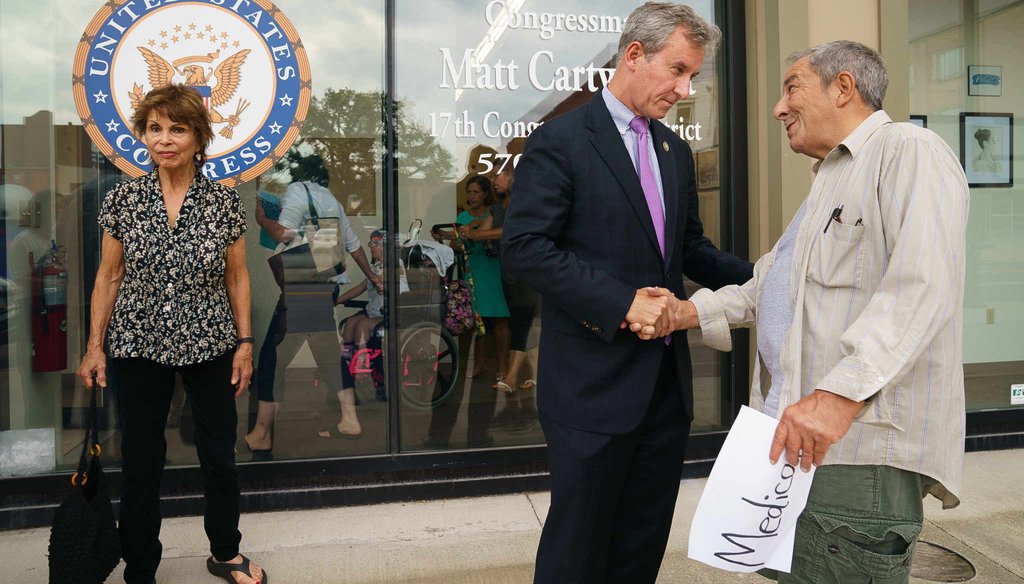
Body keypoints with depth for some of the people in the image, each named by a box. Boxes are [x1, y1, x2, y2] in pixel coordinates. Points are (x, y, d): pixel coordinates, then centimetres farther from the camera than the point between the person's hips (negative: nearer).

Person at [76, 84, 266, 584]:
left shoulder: (224, 202, -4)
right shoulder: (123, 199, -2)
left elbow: (237, 276, 2)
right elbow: (109, 275, 3)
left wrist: (244, 342, 0)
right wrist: (95, 346, 1)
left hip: (210, 345, 0)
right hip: (139, 346, 0)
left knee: (220, 456, 10)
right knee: (140, 463, 8)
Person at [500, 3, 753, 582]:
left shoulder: (676, 151, 13)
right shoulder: (561, 140, -9)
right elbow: (524, 247, -16)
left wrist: (758, 278, 1)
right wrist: (622, 304, -22)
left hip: (667, 381, 7)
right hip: (594, 384, -7)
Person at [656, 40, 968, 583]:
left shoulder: (909, 151, -8)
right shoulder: (830, 180, 26)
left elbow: (921, 285, -23)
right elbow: (771, 280, 24)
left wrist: (838, 395, -30)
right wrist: (686, 311, 11)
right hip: (802, 439, 9)